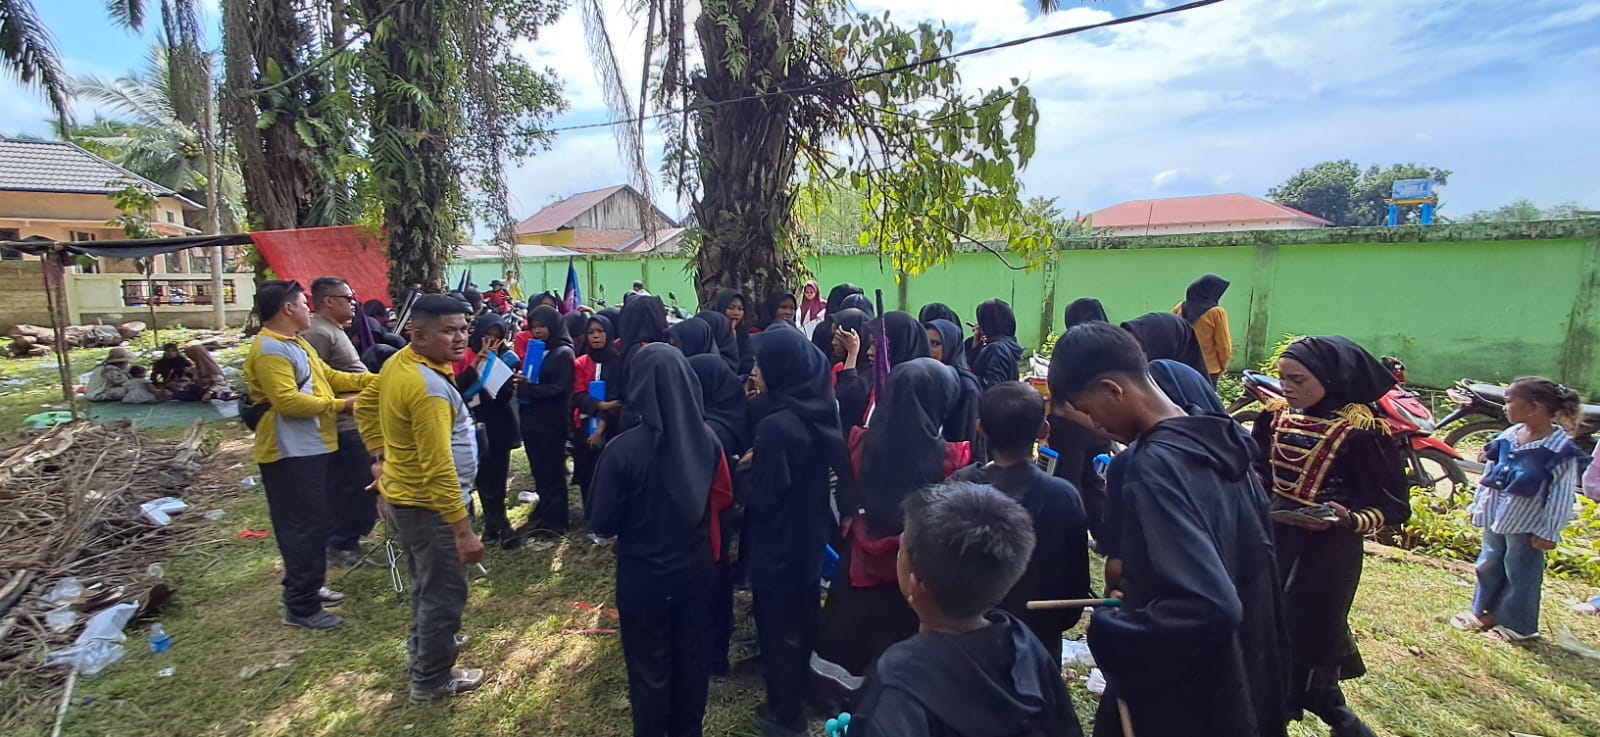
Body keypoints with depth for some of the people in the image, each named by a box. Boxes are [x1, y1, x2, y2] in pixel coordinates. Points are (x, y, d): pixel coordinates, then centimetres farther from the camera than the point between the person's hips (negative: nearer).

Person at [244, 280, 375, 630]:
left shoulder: (296, 343, 16)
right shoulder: (270, 350, -20)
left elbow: (328, 375, 20)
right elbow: (287, 401, -28)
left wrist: (372, 380, 10)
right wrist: (340, 404, -21)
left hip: (313, 447, 11)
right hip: (292, 453, -11)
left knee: (315, 523, 19)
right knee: (304, 526, -5)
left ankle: (305, 586, 32)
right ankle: (300, 606, 5)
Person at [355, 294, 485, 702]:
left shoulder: (398, 362, 0)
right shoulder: (430, 388, -30)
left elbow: (364, 405, 17)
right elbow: (439, 468, -31)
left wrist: (380, 455, 19)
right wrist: (463, 530, -26)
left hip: (402, 496, 10)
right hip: (429, 506, -10)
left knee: (426, 583, 28)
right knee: (445, 592, 8)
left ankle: (425, 645, 49)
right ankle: (431, 679, 25)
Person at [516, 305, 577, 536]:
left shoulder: (564, 353, -7)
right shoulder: (533, 349, 14)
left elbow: (560, 389, -14)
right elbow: (526, 378, 15)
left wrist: (528, 388, -19)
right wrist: (520, 382, -8)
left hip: (552, 422, -6)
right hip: (531, 419, 7)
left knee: (552, 472, 3)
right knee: (539, 471, 14)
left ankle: (554, 520, 14)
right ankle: (544, 514, 28)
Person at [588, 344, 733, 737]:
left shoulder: (623, 449, -24)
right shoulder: (707, 439, -13)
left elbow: (603, 523, -13)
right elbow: (723, 497, 4)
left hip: (643, 576, -3)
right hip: (695, 569, 4)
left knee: (649, 667, 17)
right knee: (693, 658, 22)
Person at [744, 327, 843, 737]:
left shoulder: (777, 425, -29)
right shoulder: (821, 413, -4)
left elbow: (765, 498, -25)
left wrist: (750, 466, -5)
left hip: (777, 542, -8)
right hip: (811, 533, 8)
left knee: (778, 627, 11)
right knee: (803, 615, 26)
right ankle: (803, 692, 47)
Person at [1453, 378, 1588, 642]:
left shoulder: (1560, 449, -18)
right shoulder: (1508, 436, 1)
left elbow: (1562, 497, -15)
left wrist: (1548, 532, -14)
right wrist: (1479, 505, 15)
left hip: (1526, 526, -7)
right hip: (1496, 517, 7)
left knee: (1520, 573, 7)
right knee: (1489, 566, 17)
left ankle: (1518, 625, 23)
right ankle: (1484, 613, 32)